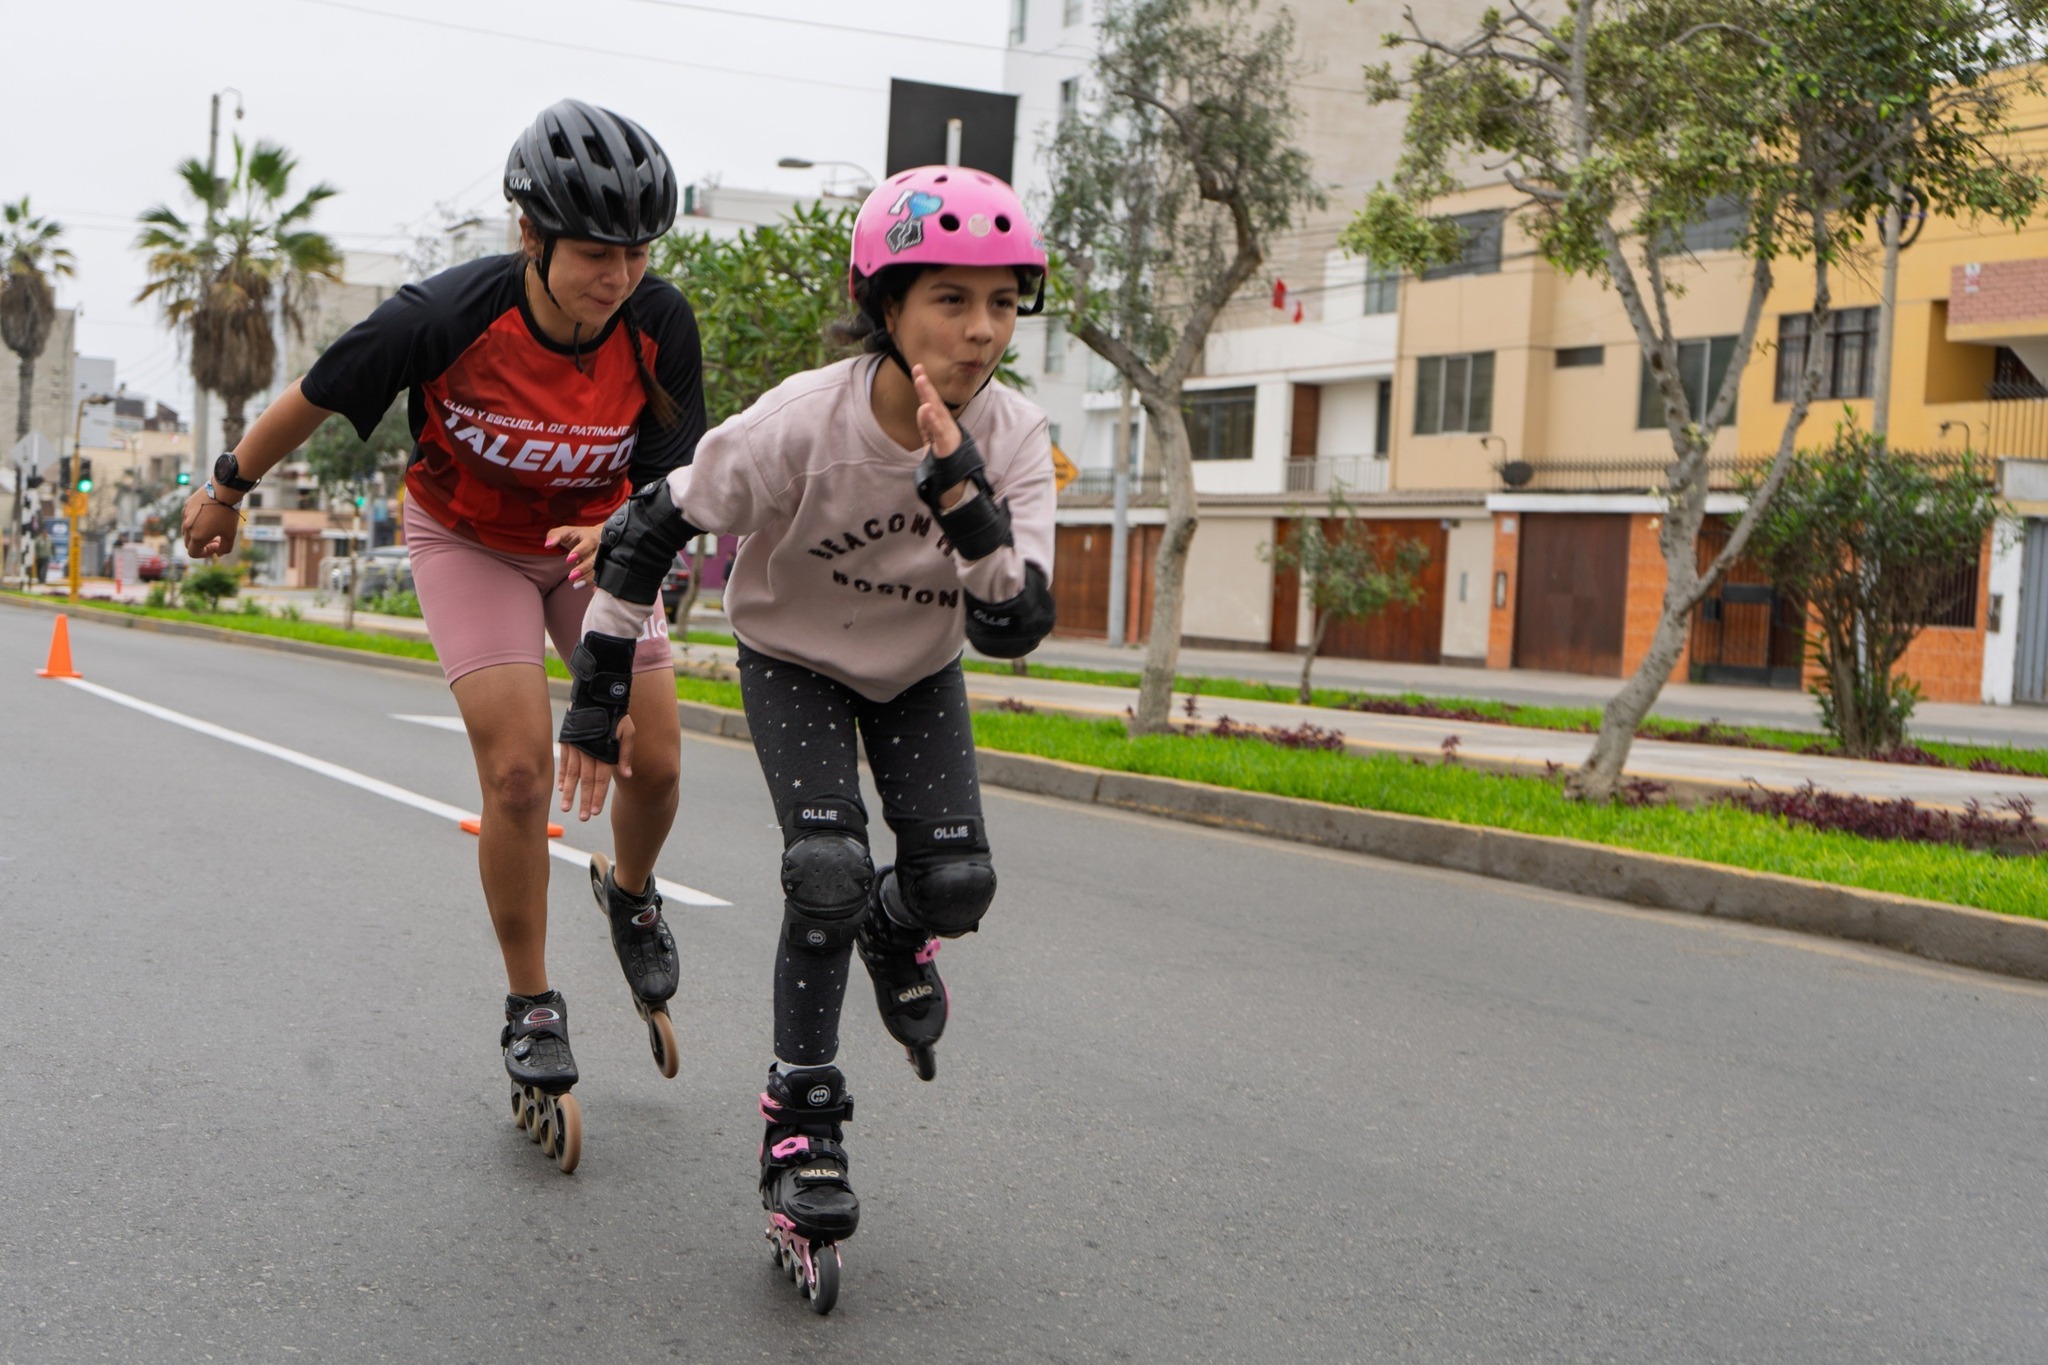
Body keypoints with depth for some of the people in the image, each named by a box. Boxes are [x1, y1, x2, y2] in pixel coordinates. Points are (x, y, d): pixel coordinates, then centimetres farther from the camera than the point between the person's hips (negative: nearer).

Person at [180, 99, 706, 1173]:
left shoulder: (659, 324, -24)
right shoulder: (447, 316, -31)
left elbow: (670, 485, -17)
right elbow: (315, 398, -14)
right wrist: (227, 488, 1)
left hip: (594, 539, 3)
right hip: (467, 539, -3)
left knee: (654, 760, -5)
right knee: (517, 769, -15)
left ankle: (630, 893, 31)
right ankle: (532, 1018, 2)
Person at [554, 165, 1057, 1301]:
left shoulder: (1013, 439, -24)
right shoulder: (801, 425, -32)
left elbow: (1014, 628, -30)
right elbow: (647, 529, -20)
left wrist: (962, 491, -44)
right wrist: (596, 697, -16)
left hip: (920, 672, 3)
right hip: (794, 664, -3)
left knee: (958, 885, -12)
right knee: (830, 874, -21)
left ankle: (894, 931, 28)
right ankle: (800, 1119, -2)